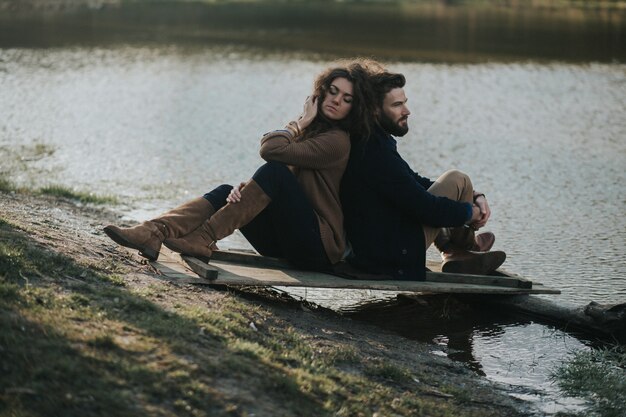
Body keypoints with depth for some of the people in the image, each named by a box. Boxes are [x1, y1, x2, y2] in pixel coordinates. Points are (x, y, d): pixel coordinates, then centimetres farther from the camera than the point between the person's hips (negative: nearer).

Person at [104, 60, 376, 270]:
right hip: (285, 241, 8)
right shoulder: (310, 131, 18)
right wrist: (246, 189, -13)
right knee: (225, 193, -7)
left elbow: (271, 149, -20)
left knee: (274, 172, -25)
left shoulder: (337, 141, -11)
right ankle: (153, 233, -30)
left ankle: (202, 241, -28)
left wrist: (301, 123, -2)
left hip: (320, 246, -8)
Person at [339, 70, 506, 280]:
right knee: (457, 180, -1)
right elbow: (423, 206, -21)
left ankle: (455, 252, 21)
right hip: (397, 256, -10)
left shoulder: (366, 142, 9)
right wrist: (470, 212, -2)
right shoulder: (376, 150, -23)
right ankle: (464, 245, 23)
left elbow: (416, 184, 15)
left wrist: (475, 197, 5)